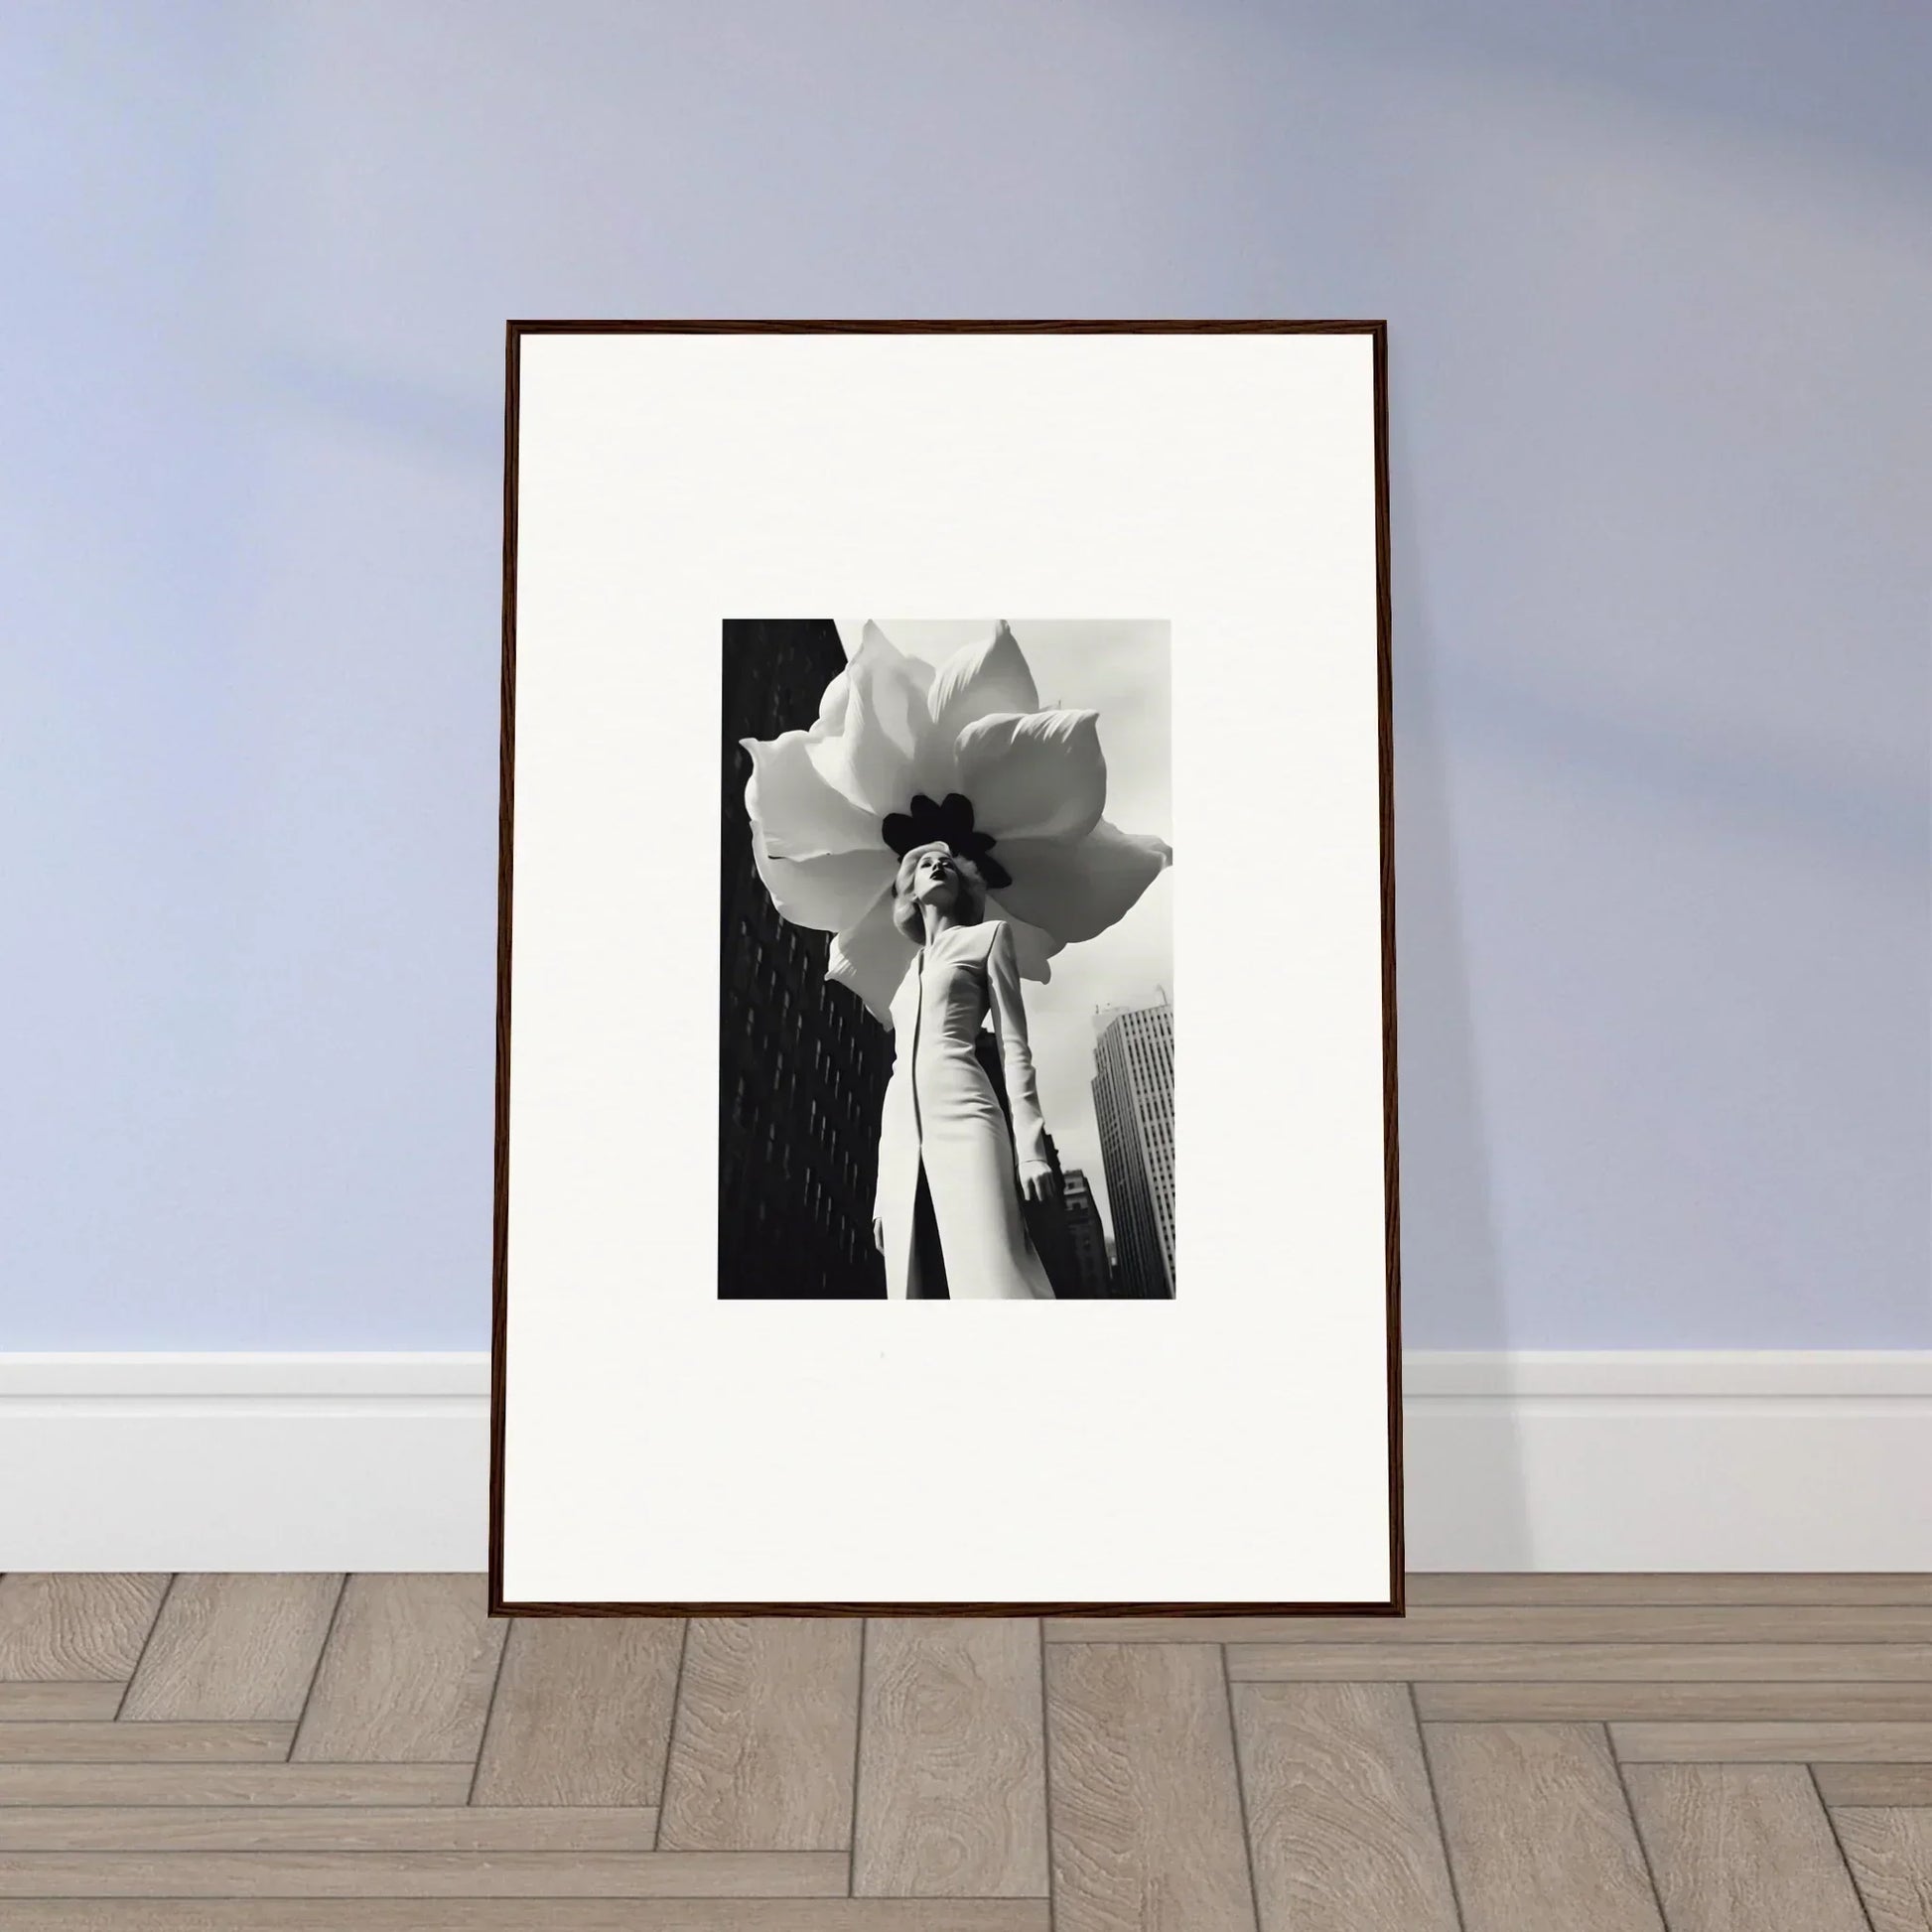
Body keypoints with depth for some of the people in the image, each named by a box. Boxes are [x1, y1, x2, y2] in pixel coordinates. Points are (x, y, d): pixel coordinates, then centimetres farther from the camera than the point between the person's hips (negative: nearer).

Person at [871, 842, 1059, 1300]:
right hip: (901, 1135, 5)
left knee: (993, 1282, -22)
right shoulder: (911, 972, 30)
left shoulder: (987, 936, 16)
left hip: (961, 1117, -5)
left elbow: (1013, 1044, 5)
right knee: (921, 1288, -7)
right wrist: (882, 1187, 16)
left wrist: (1030, 1145, -9)